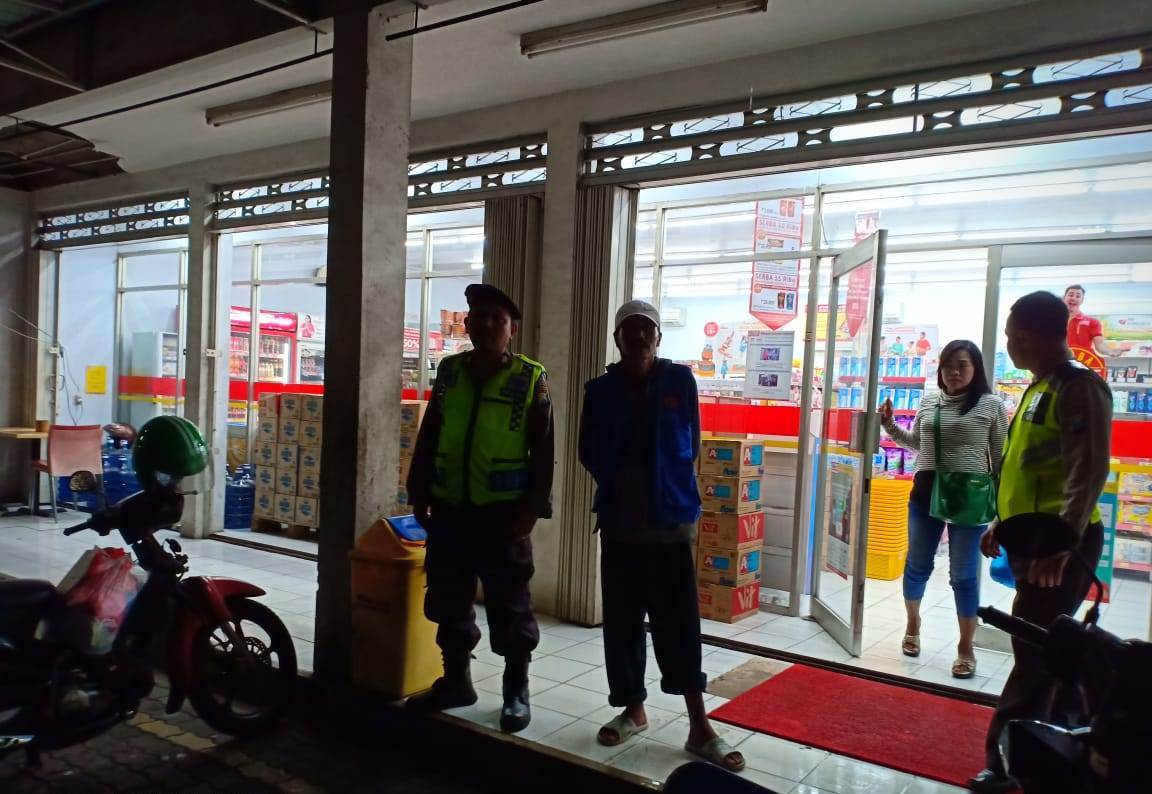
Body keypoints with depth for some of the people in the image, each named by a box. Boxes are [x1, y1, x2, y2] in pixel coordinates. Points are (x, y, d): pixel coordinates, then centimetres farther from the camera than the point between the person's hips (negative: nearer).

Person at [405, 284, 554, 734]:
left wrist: (533, 507, -10)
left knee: (510, 607, 5)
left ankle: (516, 691, 20)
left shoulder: (530, 379, -3)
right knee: (449, 601, 13)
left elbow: (542, 451, -4)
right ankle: (455, 680, 30)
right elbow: (428, 438, 12)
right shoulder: (449, 372, 8)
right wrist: (419, 493, 9)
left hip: (502, 512, -4)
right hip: (449, 509, 4)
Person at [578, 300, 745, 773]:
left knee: (679, 622, -2)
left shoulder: (680, 381, -1)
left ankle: (699, 728, 6)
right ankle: (633, 710, 25)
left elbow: (691, 445, 4)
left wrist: (666, 485, 4)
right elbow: (589, 454, 8)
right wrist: (619, 483, 0)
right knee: (622, 620, 9)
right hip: (619, 522, 2)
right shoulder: (601, 389, 2)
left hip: (671, 518, -2)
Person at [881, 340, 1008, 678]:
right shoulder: (928, 401, 6)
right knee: (917, 563, 14)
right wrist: (890, 424, 6)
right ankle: (912, 625, 37)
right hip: (925, 491, 4)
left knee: (964, 574, 3)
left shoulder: (991, 405, -5)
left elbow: (1001, 459, -2)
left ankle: (966, 647, 19)